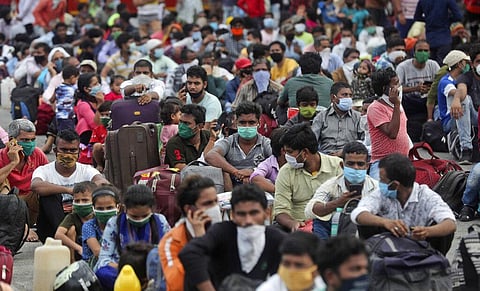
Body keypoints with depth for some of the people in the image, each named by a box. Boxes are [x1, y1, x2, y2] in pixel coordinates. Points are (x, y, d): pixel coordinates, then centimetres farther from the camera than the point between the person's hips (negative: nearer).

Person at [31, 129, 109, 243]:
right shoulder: (44, 170, 0)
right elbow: (35, 186, -26)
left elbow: (104, 184, -17)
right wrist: (68, 189, -37)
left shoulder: (86, 170, 6)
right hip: (51, 228, -1)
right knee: (49, 194, -26)